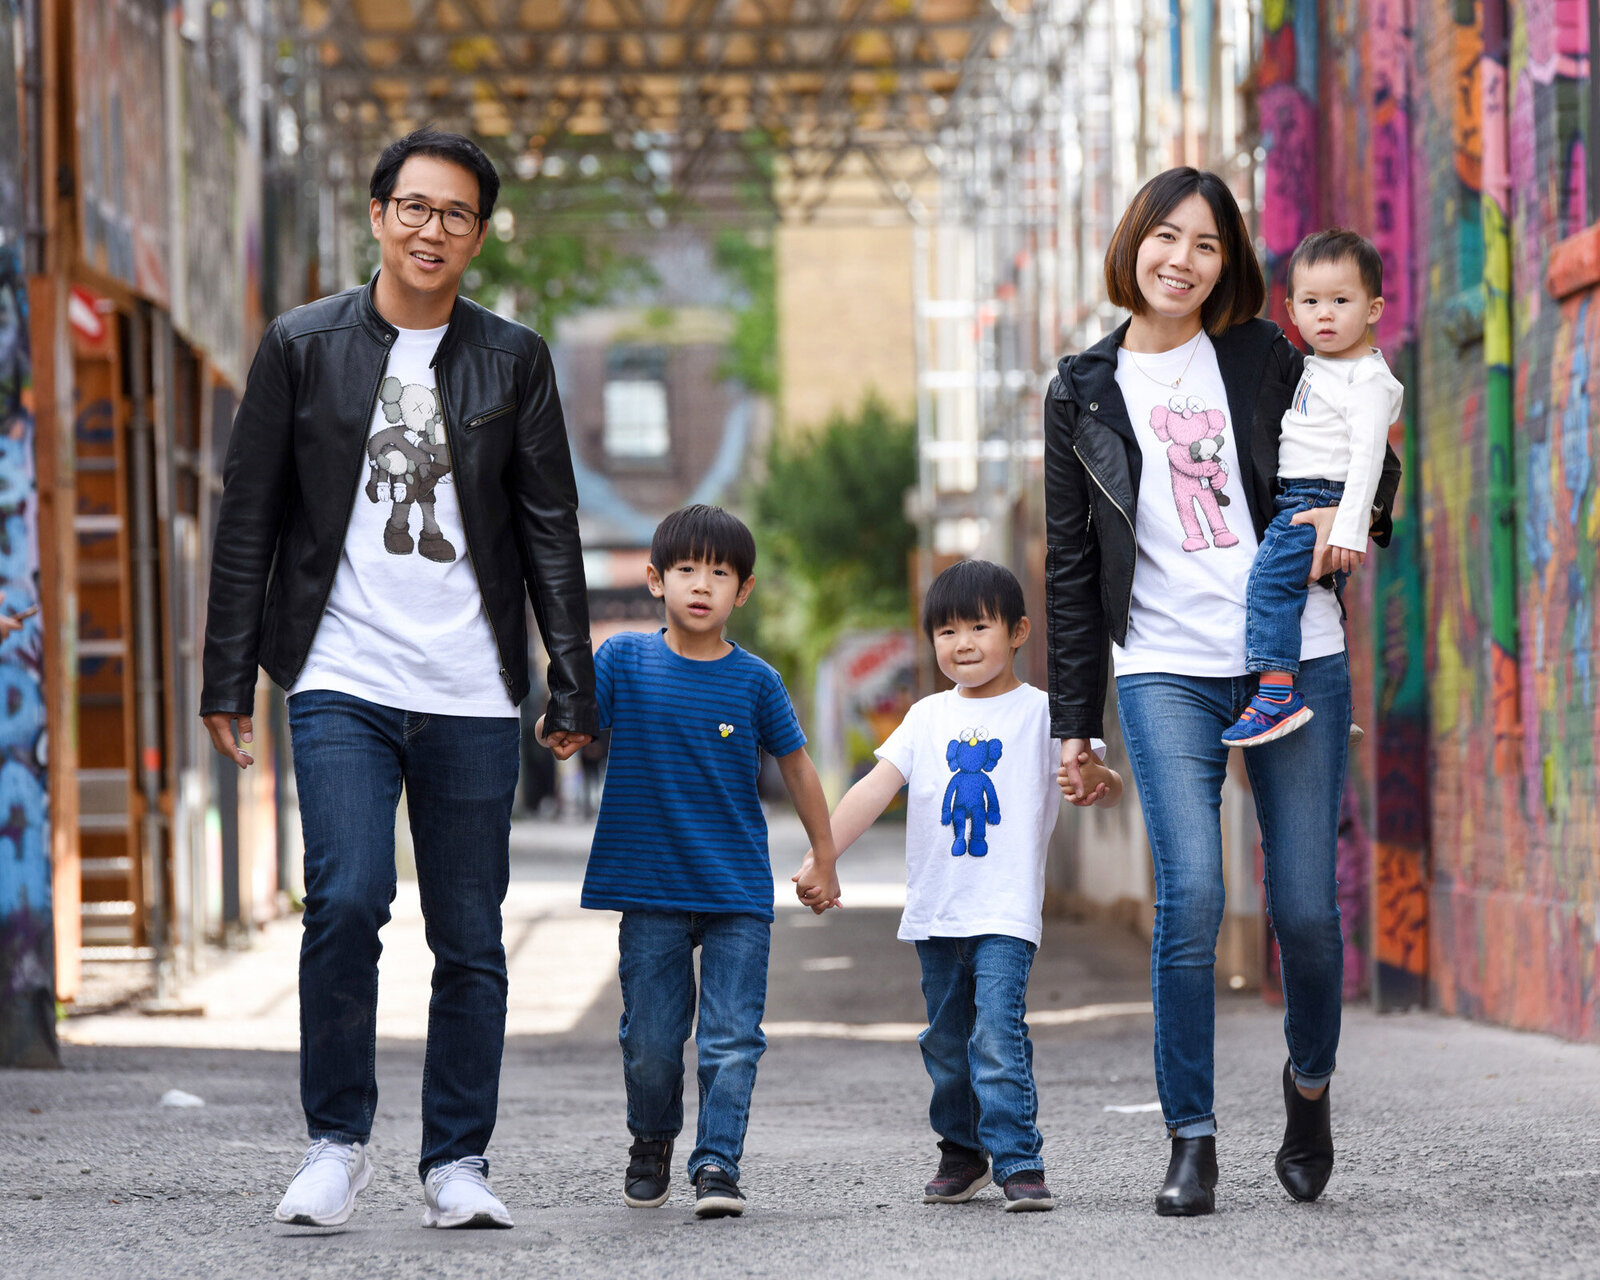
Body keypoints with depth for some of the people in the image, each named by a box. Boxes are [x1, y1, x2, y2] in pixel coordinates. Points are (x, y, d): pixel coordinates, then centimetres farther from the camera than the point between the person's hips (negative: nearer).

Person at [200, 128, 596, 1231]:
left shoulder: (514, 361, 8)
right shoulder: (303, 346, 5)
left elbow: (550, 531, 9)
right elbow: (249, 520, 7)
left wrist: (573, 688, 5)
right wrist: (229, 678, 3)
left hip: (472, 694, 2)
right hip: (342, 682, -2)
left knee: (471, 935, 3)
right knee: (347, 897, -17)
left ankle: (458, 1162, 13)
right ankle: (338, 1140, -2)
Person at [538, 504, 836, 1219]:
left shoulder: (755, 681, 0)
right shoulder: (624, 660, 0)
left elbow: (795, 765, 11)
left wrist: (824, 856, 15)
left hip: (739, 892, 0)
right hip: (650, 890, 0)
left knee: (732, 1040, -7)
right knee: (650, 1041, 8)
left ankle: (717, 1163, -3)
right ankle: (650, 1146, 30)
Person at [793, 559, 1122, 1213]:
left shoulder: (1041, 713, -1)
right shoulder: (928, 717, 9)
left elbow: (1110, 784, -8)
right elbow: (875, 789, 2)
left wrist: (1097, 781, -33)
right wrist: (820, 857, -9)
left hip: (1006, 913, -5)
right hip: (935, 909, 5)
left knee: (997, 1035, -17)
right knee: (946, 1042, 13)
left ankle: (1020, 1163, -14)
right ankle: (961, 1154, 29)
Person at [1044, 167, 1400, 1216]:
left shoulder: (1263, 358, 7)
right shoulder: (1083, 393, 9)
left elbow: (1372, 459, 17)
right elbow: (1072, 567, 11)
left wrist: (1348, 513, -7)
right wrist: (1073, 719, 9)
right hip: (1166, 672, 0)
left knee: (1305, 903, -1)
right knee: (1191, 893, -16)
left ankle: (1310, 1081, 28)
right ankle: (1192, 1141, -6)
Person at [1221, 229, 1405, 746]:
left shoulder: (1368, 382, -14)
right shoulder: (1319, 366, 16)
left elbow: (1367, 456, -21)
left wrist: (1349, 529, -27)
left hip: (1323, 502, -11)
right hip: (1296, 500, 11)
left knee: (1271, 575, -25)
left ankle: (1277, 693, -31)